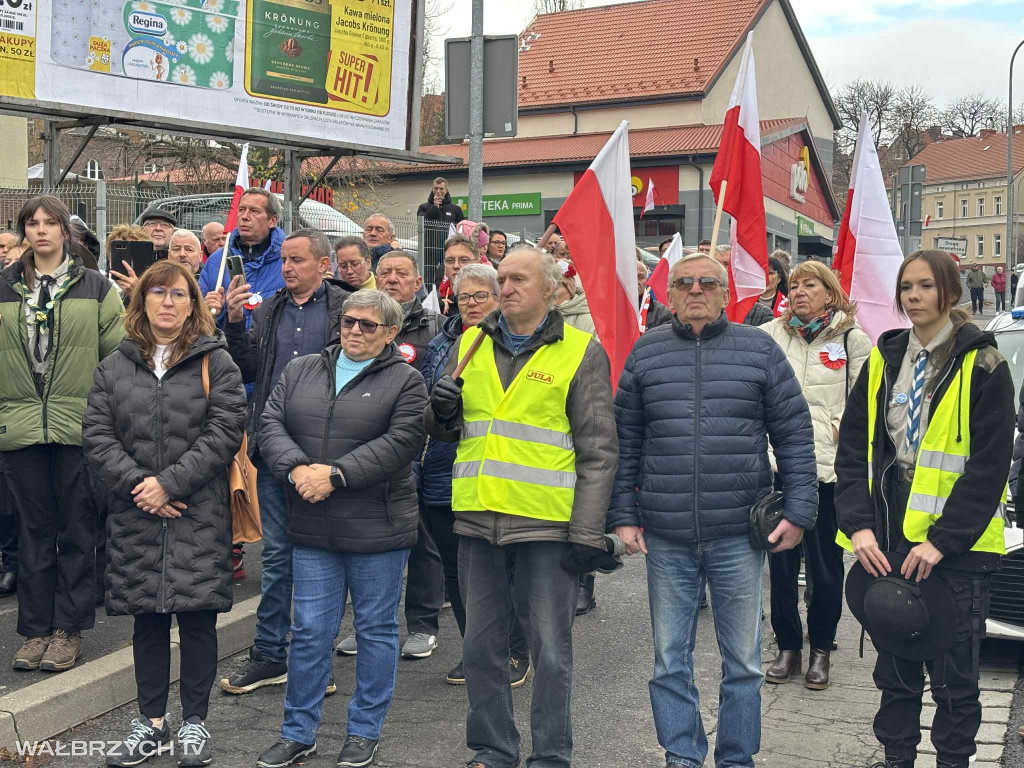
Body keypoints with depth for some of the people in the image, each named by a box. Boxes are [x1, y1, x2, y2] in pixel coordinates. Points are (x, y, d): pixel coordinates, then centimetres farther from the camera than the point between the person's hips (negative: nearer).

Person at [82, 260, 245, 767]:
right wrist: (137, 483, -11)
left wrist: (171, 482, -14)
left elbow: (225, 431, -8)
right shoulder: (115, 366, 10)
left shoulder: (215, 361, 1)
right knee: (147, 620, 10)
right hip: (136, 514, 3)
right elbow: (96, 433, 3)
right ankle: (151, 723, 22)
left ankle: (195, 722, 14)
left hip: (199, 514, -3)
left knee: (197, 617, 1)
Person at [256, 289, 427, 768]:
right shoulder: (301, 371, 11)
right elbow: (271, 423, 4)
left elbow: (400, 442, -14)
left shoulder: (405, 381, -2)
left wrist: (335, 475, -19)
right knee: (309, 631, 7)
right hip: (313, 530, 3)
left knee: (375, 629, 8)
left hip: (377, 529, -3)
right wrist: (297, 468, -15)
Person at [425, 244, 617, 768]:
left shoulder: (581, 352, -1)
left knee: (550, 650, 4)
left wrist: (587, 528, -9)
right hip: (477, 521, 4)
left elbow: (598, 449, -3)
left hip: (547, 524, -4)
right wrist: (443, 411, -4)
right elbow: (442, 429, 20)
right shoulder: (471, 344, 12)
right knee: (481, 646, 13)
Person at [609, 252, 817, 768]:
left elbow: (794, 436, 3)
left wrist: (799, 512, -3)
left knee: (743, 660, 9)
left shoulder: (759, 350, 3)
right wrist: (623, 516, 3)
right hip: (665, 538, 1)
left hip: (739, 536, -1)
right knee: (670, 659, 9)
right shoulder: (646, 353, 6)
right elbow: (624, 442, 8)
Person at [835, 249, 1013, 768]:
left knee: (954, 671, 5)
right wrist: (859, 525, -7)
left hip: (957, 544, -4)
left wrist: (942, 539, -15)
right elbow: (853, 447, 5)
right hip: (888, 538, 4)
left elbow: (990, 465, -10)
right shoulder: (883, 360, 7)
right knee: (894, 665, 13)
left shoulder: (981, 365, -5)